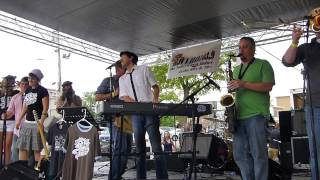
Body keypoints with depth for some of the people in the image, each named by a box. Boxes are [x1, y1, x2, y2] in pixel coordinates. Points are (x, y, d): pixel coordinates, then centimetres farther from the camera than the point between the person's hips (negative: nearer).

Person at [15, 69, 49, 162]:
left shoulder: (43, 91, -8)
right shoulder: (28, 90, 13)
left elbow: (45, 108, -13)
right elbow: (25, 106, 19)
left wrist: (41, 122, -21)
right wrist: (19, 120, 16)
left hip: (37, 123, -7)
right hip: (27, 122, 8)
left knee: (37, 149, -2)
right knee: (22, 147, 10)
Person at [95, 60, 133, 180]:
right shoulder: (108, 81, 5)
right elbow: (97, 97, -1)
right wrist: (114, 94, -9)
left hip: (128, 117, 7)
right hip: (115, 117, -7)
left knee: (127, 148, 10)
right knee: (120, 148, -17)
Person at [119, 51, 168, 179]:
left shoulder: (144, 69, 11)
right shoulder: (122, 79, 19)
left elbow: (155, 86, 8)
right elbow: (123, 97, 7)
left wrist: (155, 98, -12)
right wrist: (137, 103, -12)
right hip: (135, 114, 4)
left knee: (156, 146, -6)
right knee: (139, 148, 7)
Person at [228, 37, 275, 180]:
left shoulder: (263, 64, 5)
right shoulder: (236, 69, 23)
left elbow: (268, 86, -8)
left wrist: (244, 84, -15)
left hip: (256, 115, -6)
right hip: (239, 116, 6)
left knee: (258, 154, -4)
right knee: (240, 154, 5)